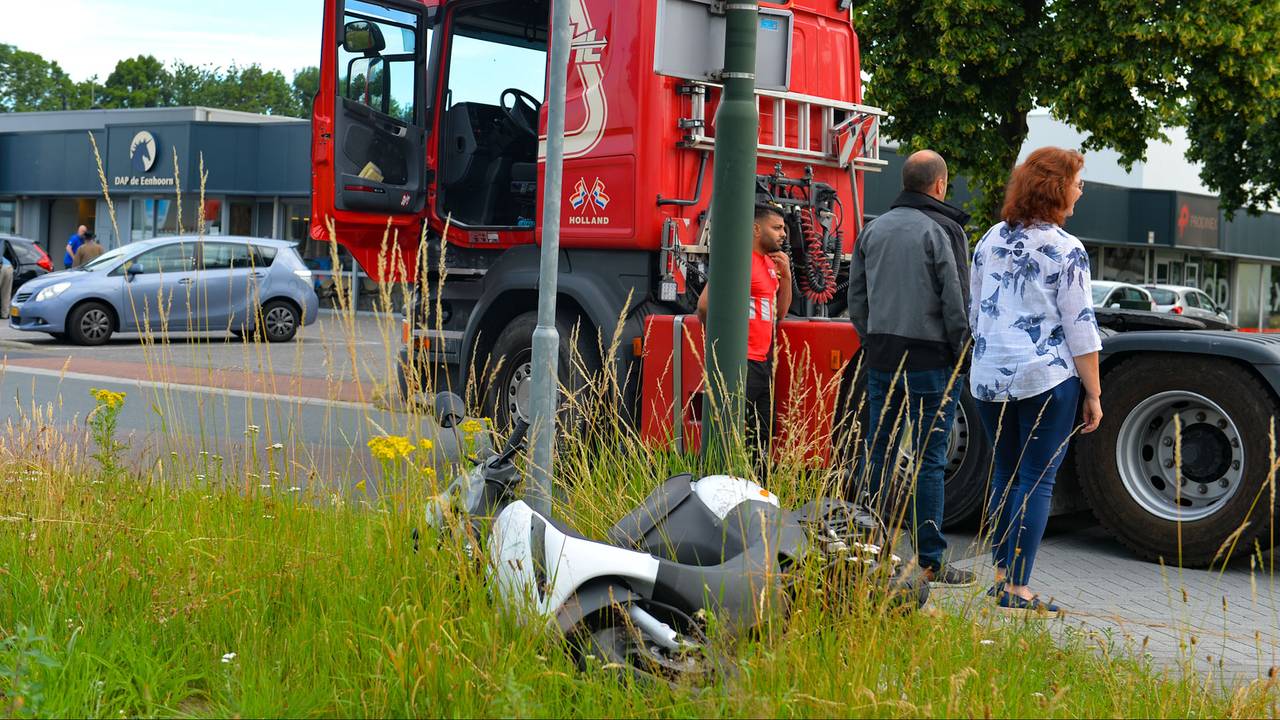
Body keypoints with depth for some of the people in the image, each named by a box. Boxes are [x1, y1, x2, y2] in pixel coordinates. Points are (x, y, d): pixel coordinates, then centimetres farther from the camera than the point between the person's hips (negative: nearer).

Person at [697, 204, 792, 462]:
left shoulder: (771, 262, 17)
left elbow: (780, 313, 19)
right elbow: (705, 305, -19)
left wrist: (786, 276, 7)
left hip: (763, 361, 9)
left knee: (761, 437, 13)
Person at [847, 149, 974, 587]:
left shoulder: (873, 229, 10)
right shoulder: (943, 231, -8)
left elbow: (855, 299, 13)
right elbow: (956, 302, -11)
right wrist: (962, 354, -1)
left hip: (881, 358, 6)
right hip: (930, 358, -5)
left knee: (876, 450, 12)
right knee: (929, 460, -2)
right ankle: (929, 562, 1)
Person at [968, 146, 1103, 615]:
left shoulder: (990, 241, 9)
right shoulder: (1066, 250, -8)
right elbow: (1080, 329, -9)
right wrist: (1094, 394, -4)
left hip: (989, 378, 6)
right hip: (1047, 380, -6)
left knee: (1005, 475, 16)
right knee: (1037, 480, -1)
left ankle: (1001, 575, 20)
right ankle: (1017, 589, -2)